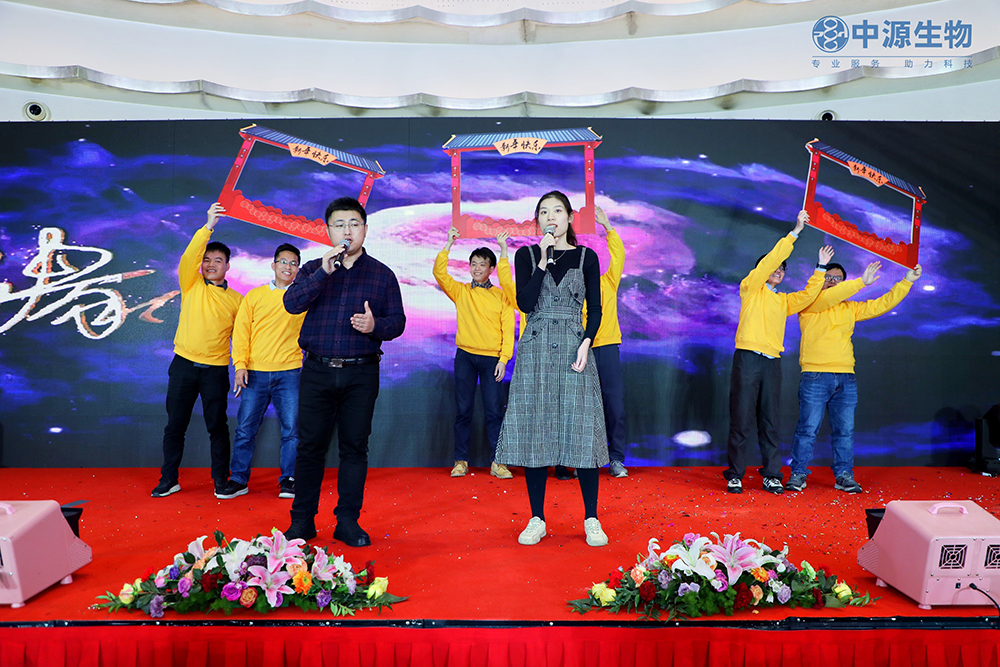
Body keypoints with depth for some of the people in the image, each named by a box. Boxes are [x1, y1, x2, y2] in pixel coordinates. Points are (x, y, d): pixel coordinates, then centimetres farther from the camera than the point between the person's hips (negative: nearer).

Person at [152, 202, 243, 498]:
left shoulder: (236, 299, 6)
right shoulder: (191, 285, 5)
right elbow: (188, 258, -13)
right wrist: (208, 227, -23)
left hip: (216, 370, 0)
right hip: (184, 365, 1)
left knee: (217, 426, 4)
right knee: (175, 425, 6)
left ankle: (221, 479, 17)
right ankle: (169, 480, 19)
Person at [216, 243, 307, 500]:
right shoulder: (254, 296, 10)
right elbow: (241, 332, 6)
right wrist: (240, 365, -3)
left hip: (289, 373, 0)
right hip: (255, 372, 0)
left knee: (291, 429, 1)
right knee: (245, 428, 3)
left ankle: (288, 480, 13)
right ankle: (238, 480, 15)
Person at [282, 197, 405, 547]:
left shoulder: (382, 274, 8)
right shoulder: (313, 269, 10)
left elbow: (397, 321, 6)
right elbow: (291, 303, -7)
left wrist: (375, 325, -16)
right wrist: (323, 273, -16)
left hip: (361, 374, 0)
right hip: (317, 371, 1)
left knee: (355, 447, 4)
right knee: (310, 446, 4)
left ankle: (348, 521, 15)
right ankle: (302, 520, 18)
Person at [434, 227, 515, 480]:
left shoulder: (501, 296, 6)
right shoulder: (460, 291, 9)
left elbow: (508, 328, 2)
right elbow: (439, 273, -4)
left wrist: (504, 358, -7)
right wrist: (448, 245, -9)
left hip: (492, 358, -1)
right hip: (465, 356, 1)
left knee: (494, 411, -2)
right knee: (463, 410, 4)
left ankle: (496, 462, 5)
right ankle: (461, 461, 12)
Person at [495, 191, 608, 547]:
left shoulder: (586, 257, 7)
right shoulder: (526, 256, 7)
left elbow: (595, 309, 5)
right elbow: (525, 303, -6)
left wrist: (586, 343, -10)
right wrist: (543, 260, -9)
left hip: (573, 348, 0)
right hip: (535, 350, 1)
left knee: (580, 430, -3)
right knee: (534, 430, 1)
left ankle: (591, 519, 9)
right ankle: (537, 519, 12)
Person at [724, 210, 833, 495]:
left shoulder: (784, 300, 24)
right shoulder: (750, 287, 7)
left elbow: (808, 295, 12)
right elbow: (770, 260, -3)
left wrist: (820, 268, 8)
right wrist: (795, 232, -4)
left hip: (772, 362, 5)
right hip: (748, 359, -5)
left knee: (770, 422, 6)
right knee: (741, 420, -5)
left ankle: (771, 475, 11)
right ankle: (734, 476, 1)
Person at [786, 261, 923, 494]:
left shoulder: (850, 308, 20)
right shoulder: (810, 304, 3)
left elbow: (882, 304, 19)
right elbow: (827, 297, -16)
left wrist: (906, 282, 14)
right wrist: (861, 282, -17)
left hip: (846, 378, 5)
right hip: (815, 376, -5)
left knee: (844, 430, 6)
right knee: (808, 429, -4)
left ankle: (844, 476, 14)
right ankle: (797, 475, 5)